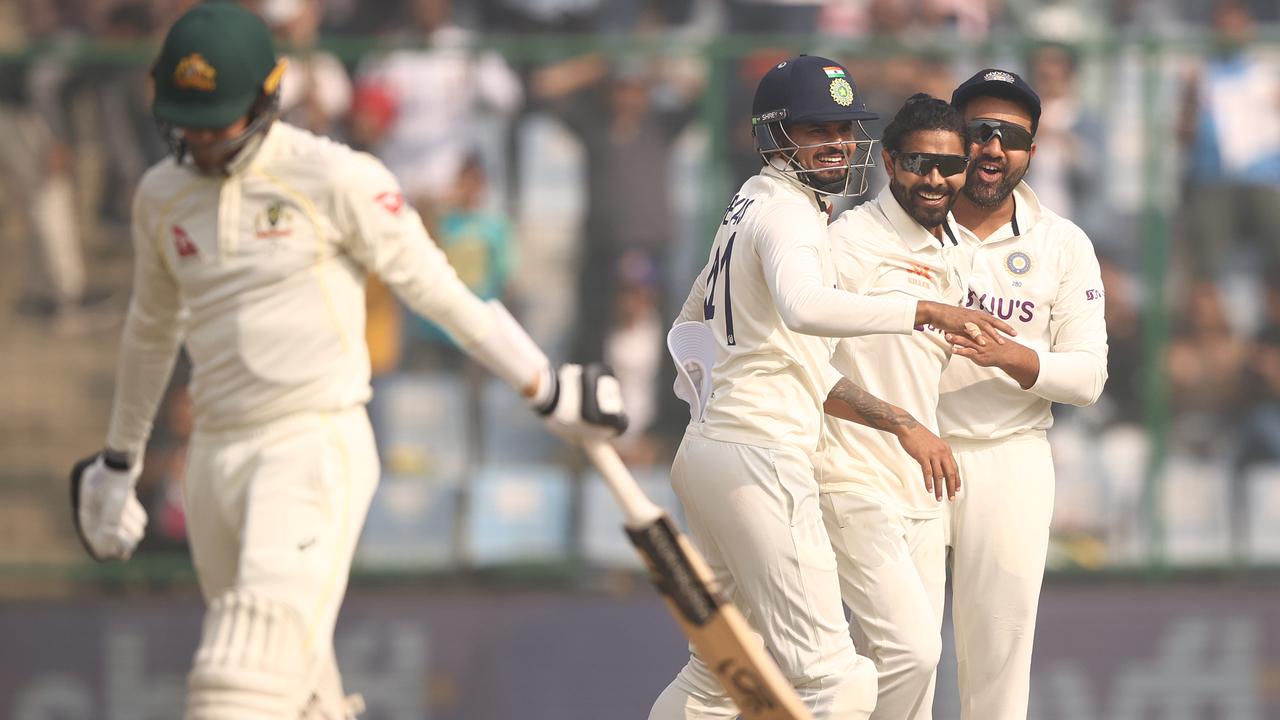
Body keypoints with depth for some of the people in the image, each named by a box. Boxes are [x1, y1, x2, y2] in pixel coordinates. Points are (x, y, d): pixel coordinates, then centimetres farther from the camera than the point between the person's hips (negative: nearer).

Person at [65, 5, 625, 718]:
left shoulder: (333, 178, -7)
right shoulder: (162, 196, 11)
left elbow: (437, 290, -2)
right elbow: (152, 332, 26)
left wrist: (548, 390, 2)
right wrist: (120, 461, 33)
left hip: (317, 447, -6)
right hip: (216, 455, 6)